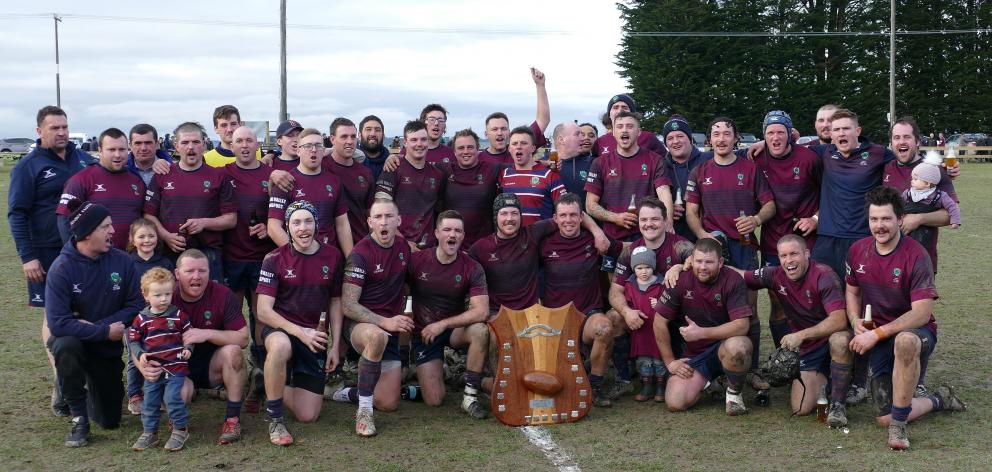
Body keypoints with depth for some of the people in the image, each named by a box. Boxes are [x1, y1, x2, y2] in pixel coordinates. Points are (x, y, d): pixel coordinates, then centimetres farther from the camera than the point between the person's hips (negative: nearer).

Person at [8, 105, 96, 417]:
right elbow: (16, 214, -4)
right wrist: (27, 257, -11)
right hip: (48, 253, -3)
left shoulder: (83, 158, 8)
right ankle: (61, 384, 6)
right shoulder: (28, 166, -3)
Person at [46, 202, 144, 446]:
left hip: (108, 348, 3)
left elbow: (135, 306, -11)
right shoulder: (62, 268, -21)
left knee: (110, 421, 5)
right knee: (66, 347, -40)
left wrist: (95, 325, -21)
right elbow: (57, 322, -27)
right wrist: (105, 331, -29)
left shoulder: (122, 261, -12)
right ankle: (79, 417, -20)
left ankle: (93, 386, 40)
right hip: (73, 341, -3)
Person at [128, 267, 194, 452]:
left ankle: (181, 430, 5)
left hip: (176, 367, -3)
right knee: (149, 401, 8)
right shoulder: (141, 319, 1)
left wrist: (188, 349, -10)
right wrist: (140, 354, -8)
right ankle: (149, 432, 22)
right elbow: (133, 339, 8)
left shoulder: (179, 315, -2)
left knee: (173, 398, -11)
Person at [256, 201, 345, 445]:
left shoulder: (333, 256, 0)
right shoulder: (275, 259, -9)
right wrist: (300, 332, -24)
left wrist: (335, 346, 3)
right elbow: (264, 311, -13)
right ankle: (275, 420, -24)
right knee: (280, 346, -43)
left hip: (316, 338, 3)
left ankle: (285, 385, 32)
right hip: (281, 329, -3)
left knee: (308, 416, -2)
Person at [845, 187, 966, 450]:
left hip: (915, 332, -5)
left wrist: (877, 334, -26)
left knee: (905, 341, -45)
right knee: (884, 419, -7)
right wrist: (856, 323, -5)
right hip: (877, 339, 5)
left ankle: (899, 423, -28)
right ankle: (937, 401, 23)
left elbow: (922, 313, -22)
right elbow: (852, 292, 15)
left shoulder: (916, 256, -18)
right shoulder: (857, 250, -1)